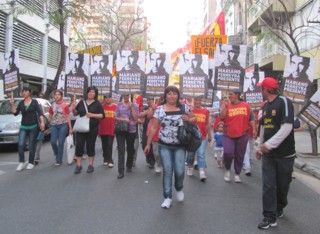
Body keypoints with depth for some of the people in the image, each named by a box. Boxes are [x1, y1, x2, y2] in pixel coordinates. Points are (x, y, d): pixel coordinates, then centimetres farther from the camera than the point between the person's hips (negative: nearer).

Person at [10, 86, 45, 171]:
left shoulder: (34, 102, -1)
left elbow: (40, 113, -7)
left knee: (31, 146, 1)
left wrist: (42, 122, -20)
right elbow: (15, 113, 6)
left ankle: (31, 163, 14)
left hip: (33, 127, -3)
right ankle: (21, 163, -1)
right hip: (23, 127, 3)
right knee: (20, 145, -11)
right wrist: (12, 104, -8)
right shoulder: (21, 103, 9)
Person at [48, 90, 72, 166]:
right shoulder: (52, 106, 9)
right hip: (54, 125, 3)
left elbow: (67, 117, -1)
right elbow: (50, 116, 16)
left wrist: (70, 128, -3)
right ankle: (57, 155, 23)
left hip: (63, 125, -3)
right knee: (53, 142, -5)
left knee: (60, 143, -2)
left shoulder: (65, 105, -1)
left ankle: (59, 160, 8)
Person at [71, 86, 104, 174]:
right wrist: (73, 109, -5)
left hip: (92, 129, -2)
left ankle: (90, 165, 16)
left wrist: (92, 115, -16)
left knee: (90, 146, 4)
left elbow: (102, 115, -3)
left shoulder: (97, 103, 2)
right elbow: (76, 114, 16)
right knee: (79, 146, -2)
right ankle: (78, 165, 8)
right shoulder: (82, 102, 10)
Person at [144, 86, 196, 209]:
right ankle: (167, 197, 13)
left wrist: (188, 119, -11)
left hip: (180, 146, 1)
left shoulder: (184, 107, 1)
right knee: (167, 171, 0)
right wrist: (148, 144, -3)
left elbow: (194, 119, 12)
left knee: (179, 171, -3)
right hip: (164, 146, -1)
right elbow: (153, 128, -1)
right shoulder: (160, 109, -3)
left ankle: (179, 189, 30)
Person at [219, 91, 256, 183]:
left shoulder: (246, 105, 5)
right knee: (228, 153, -18)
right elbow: (222, 117, -10)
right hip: (228, 136, -1)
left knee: (239, 156, 8)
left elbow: (251, 118, 9)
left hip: (242, 136, 1)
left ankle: (237, 174, 25)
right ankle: (227, 169, 10)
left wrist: (254, 129, 1)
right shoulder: (226, 105, 4)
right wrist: (224, 107, -19)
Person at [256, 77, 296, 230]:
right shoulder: (265, 106, 10)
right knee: (268, 185, 0)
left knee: (282, 185, 10)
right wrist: (260, 147, 20)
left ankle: (279, 209, 33)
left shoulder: (284, 102, -13)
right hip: (268, 154, 5)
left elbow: (287, 127, -22)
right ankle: (270, 217, 6)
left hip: (285, 154, -5)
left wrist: (269, 144, -23)